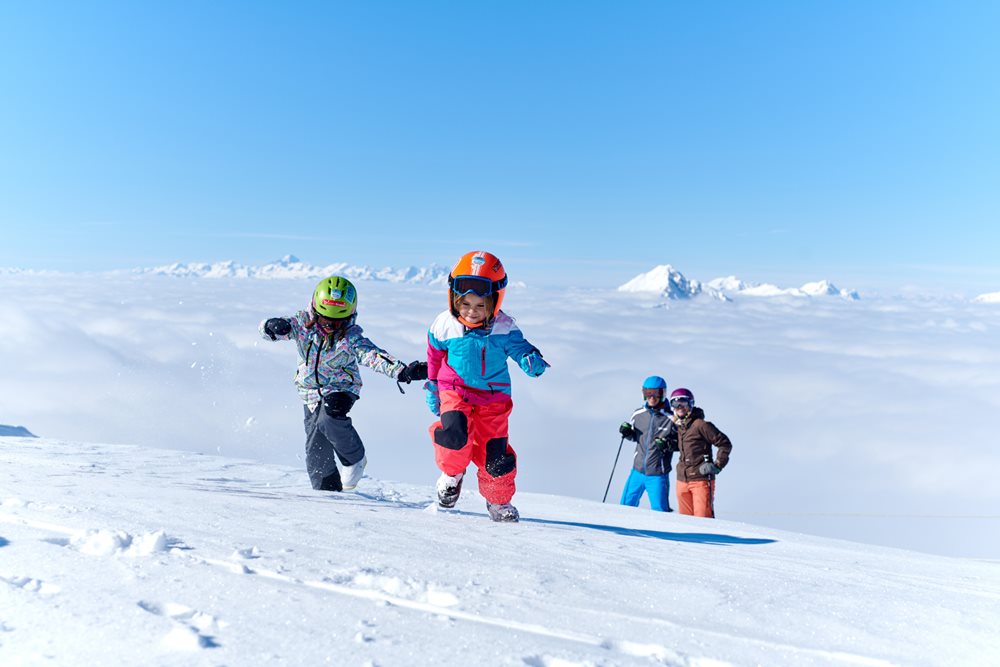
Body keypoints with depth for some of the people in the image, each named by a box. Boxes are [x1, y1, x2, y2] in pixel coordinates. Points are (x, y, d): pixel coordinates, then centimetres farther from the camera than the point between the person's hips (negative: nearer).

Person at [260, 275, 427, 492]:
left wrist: (402, 371, -51)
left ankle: (355, 459, -7)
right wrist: (273, 326, -40)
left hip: (340, 388, -3)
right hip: (311, 390, 4)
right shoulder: (302, 323, -13)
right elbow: (267, 328, -13)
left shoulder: (351, 336, -21)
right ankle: (327, 489, 19)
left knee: (329, 418, -33)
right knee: (316, 448, 1)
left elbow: (373, 355, -35)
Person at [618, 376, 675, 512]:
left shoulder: (671, 419, -11)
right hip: (638, 470, 4)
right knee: (626, 505, 13)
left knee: (660, 511, 0)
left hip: (658, 474, -4)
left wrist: (668, 444, -21)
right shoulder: (638, 414, 2)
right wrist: (627, 432, -4)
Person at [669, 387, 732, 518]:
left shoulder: (700, 425, -12)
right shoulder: (677, 426, 10)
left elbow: (725, 443, -8)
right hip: (682, 480, 7)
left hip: (701, 479, -7)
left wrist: (717, 465, -12)